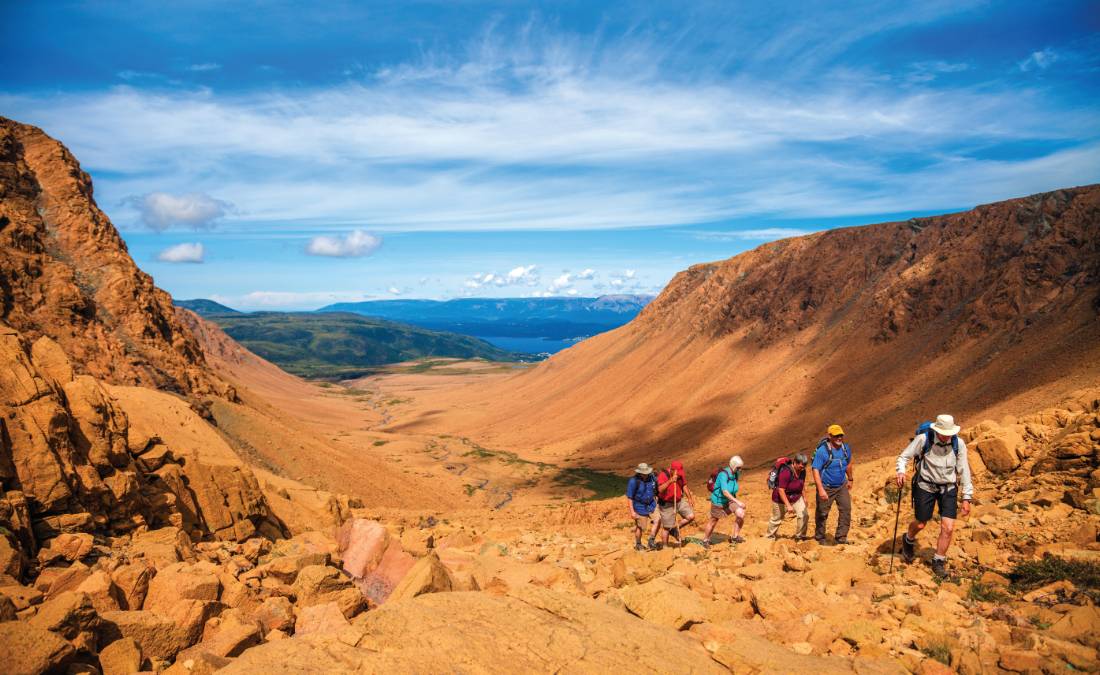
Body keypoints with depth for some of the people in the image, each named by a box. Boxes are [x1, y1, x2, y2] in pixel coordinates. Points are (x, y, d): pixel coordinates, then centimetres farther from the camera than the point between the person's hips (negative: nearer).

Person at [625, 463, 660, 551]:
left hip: (651, 505, 5)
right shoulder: (633, 481, -20)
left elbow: (656, 489, 12)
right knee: (640, 527, 6)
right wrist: (632, 511, -18)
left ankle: (651, 541, 5)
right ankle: (638, 545, 29)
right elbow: (629, 497, -16)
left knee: (657, 520, -11)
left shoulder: (651, 477, -5)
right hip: (640, 507, -4)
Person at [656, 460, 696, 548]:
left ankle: (675, 529, 16)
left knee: (691, 516, -4)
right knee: (667, 528, 1)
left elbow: (684, 486, 13)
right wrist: (670, 480, -47)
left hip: (679, 501, 6)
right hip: (667, 504, -6)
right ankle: (665, 547, 19)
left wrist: (689, 498, 11)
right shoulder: (663, 475, -24)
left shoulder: (680, 475, -4)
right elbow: (660, 489, -38)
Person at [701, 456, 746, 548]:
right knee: (713, 522, 12)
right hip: (718, 501, -5)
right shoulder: (723, 474, -31)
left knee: (741, 514, -18)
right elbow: (725, 492, -39)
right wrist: (737, 501, -44)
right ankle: (706, 540, 37)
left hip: (730, 500, 5)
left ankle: (735, 537, -2)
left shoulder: (736, 473, -10)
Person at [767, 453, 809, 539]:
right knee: (776, 519, 11)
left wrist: (803, 497, 13)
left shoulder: (802, 471, -9)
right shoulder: (786, 472, -31)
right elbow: (781, 490, -29)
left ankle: (800, 536, 9)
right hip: (781, 499, -6)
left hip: (796, 498, 6)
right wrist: (788, 505, -30)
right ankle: (770, 537, 34)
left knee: (804, 515, -10)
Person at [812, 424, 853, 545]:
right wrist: (821, 489, -30)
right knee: (822, 514, 6)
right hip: (826, 487, -5)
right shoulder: (822, 451, -22)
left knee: (846, 509, -2)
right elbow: (816, 470, -24)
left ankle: (841, 538, 10)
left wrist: (850, 479, 25)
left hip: (842, 486, 5)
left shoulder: (846, 448, -3)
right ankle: (820, 538, 25)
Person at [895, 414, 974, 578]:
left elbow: (964, 472, -3)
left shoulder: (958, 444, -10)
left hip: (949, 489, 2)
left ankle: (938, 562, 15)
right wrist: (901, 471, -28)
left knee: (948, 528, -6)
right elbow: (903, 456, -7)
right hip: (926, 487, -2)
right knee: (920, 524, 10)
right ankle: (908, 540, 46)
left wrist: (966, 498, -3)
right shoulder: (923, 440, -16)